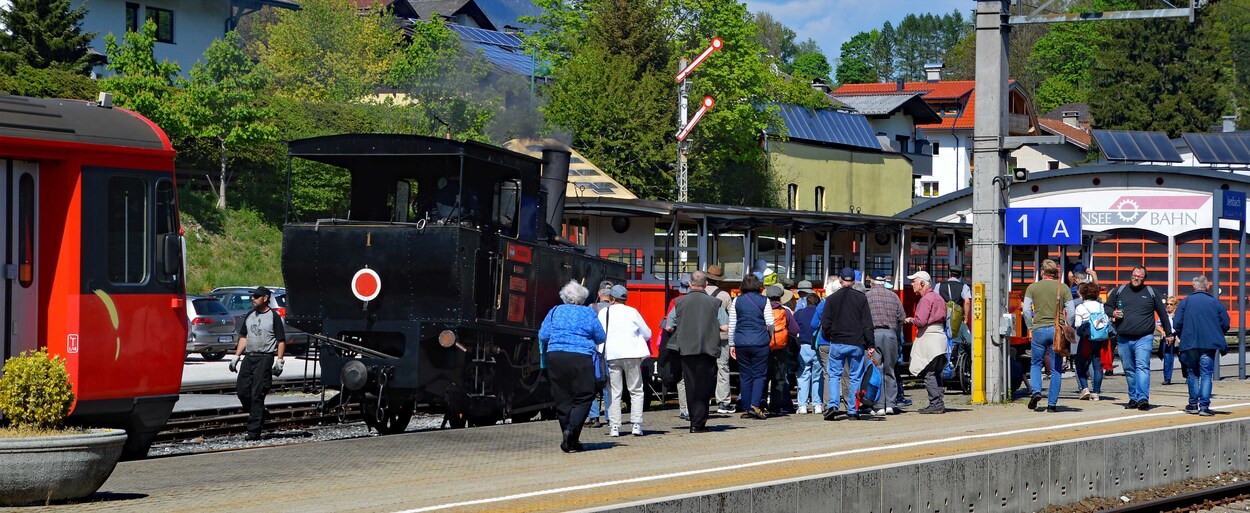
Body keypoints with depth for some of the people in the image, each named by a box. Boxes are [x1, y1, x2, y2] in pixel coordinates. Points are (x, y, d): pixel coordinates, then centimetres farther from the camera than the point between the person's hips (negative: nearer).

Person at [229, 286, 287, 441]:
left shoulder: (273, 316, -2)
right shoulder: (249, 316, 17)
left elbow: (281, 341, -4)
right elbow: (243, 337, 22)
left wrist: (279, 361, -13)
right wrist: (236, 357, 15)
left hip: (265, 358, -7)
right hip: (249, 357, 7)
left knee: (257, 394, -9)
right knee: (242, 390, -1)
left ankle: (254, 431, -8)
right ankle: (259, 416, 19)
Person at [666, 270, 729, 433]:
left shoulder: (680, 302, 2)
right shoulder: (714, 302, -1)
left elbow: (669, 327, 6)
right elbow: (725, 327, -5)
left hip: (686, 350, 1)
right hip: (707, 350, -1)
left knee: (691, 387, 10)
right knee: (704, 388, 3)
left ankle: (695, 421, 11)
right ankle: (698, 424, -1)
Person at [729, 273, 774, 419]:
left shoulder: (737, 301, 5)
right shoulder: (764, 301, -1)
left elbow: (732, 325, 6)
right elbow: (770, 323, -3)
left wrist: (731, 344, 13)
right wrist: (770, 337, 17)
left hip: (741, 342, 2)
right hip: (760, 342, -2)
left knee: (745, 375, 8)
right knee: (759, 374, 4)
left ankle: (746, 408, 8)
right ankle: (755, 405, -11)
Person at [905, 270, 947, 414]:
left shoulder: (926, 299, -11)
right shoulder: (937, 297, 19)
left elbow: (920, 321, -19)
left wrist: (910, 320, 2)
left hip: (929, 338, -10)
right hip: (940, 335, 10)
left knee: (929, 374, -8)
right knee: (936, 374, 11)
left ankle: (935, 404, -11)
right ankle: (940, 404, 11)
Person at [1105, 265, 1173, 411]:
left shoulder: (1151, 293, 9)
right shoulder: (1119, 291, 12)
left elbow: (1162, 313, 17)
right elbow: (1107, 306, 20)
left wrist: (1168, 333, 18)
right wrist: (1113, 313, -4)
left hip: (1144, 338, -3)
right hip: (1123, 338, 3)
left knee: (1142, 367, -17)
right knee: (1129, 370, 7)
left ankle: (1143, 398, -25)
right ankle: (1133, 398, 17)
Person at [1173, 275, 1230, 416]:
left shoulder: (1185, 302, 2)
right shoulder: (1216, 303, 2)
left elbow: (1177, 324, -1)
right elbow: (1225, 325, 3)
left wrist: (1184, 338, 16)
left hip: (1190, 343, 1)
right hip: (1210, 345, -1)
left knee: (1193, 373, 15)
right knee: (1206, 374, 0)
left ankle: (1193, 404, 17)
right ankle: (1204, 406, -8)